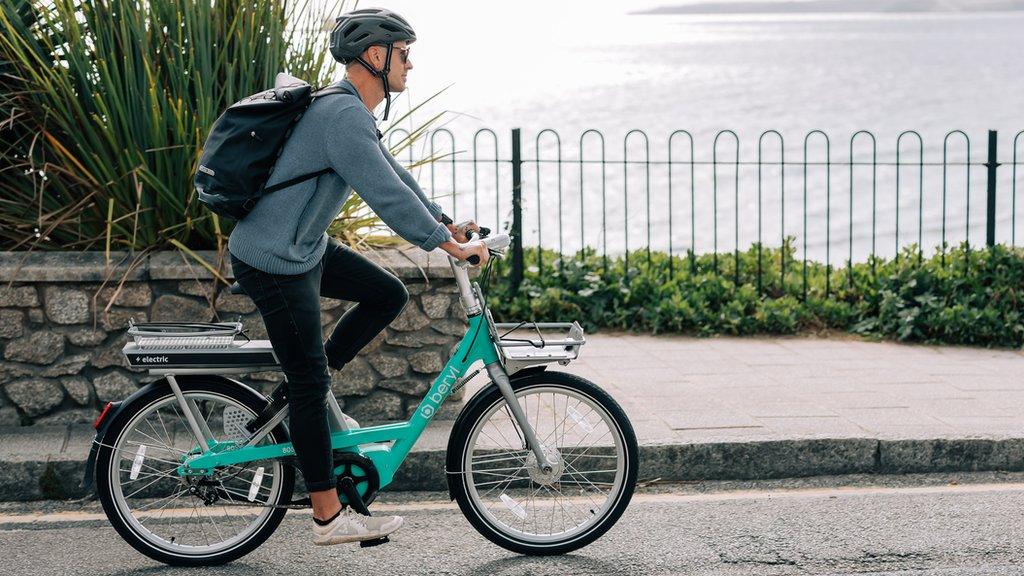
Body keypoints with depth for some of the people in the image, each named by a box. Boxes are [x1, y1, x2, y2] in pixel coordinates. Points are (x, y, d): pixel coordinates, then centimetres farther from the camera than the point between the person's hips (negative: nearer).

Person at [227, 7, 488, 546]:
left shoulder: (354, 113, 11)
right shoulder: (343, 115, -23)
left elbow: (394, 174, 20)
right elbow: (387, 194, -27)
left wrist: (445, 222, 16)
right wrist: (450, 245, -22)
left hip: (306, 247, 10)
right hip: (274, 263, -10)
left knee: (388, 295, 10)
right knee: (310, 386, -3)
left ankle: (309, 385, 17)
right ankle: (329, 518, 6)